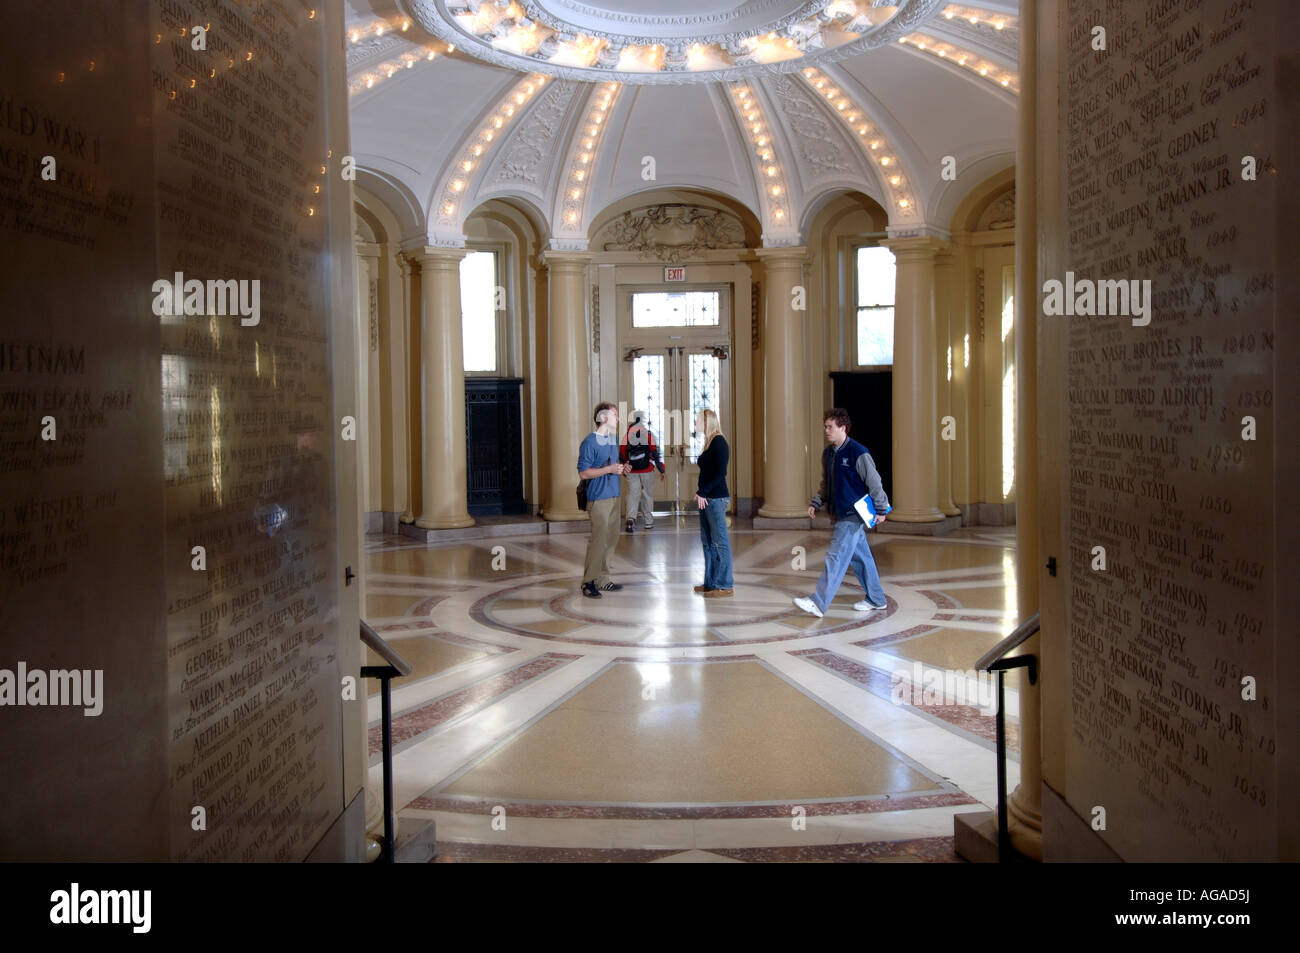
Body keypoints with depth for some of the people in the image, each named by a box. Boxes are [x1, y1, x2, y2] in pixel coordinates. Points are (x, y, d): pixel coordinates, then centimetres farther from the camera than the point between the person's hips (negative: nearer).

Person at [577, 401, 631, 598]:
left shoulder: (614, 439, 14)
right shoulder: (590, 442, -11)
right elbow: (583, 473, -15)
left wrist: (622, 468, 6)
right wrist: (609, 469, -20)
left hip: (614, 495, 8)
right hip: (598, 498, -8)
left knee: (611, 538, 10)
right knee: (598, 539, -8)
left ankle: (602, 578, 19)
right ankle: (588, 581, -1)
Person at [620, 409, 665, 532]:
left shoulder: (628, 434, 2)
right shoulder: (649, 433, -5)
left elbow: (622, 453, 5)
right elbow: (656, 453, -6)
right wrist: (661, 470, 1)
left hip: (632, 471, 1)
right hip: (647, 470, -1)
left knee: (632, 494, 2)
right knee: (647, 495, 9)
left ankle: (631, 518, -19)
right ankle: (648, 521, 15)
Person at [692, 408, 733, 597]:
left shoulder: (718, 442, -12)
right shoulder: (709, 443, 16)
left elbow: (720, 472, -18)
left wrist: (702, 493, -16)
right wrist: (700, 493, 8)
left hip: (716, 498, -10)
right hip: (707, 499, 10)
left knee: (720, 542, -5)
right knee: (707, 541, 13)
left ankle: (726, 586, 0)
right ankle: (711, 583, 20)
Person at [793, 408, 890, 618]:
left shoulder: (858, 453, -13)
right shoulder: (828, 453, 11)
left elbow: (874, 482, -10)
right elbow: (826, 483, 21)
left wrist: (881, 510, -8)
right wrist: (816, 503, 9)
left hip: (853, 515, -8)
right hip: (840, 513, 8)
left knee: (836, 557, -12)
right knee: (860, 556, 14)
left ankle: (818, 603, -16)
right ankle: (876, 599, 25)